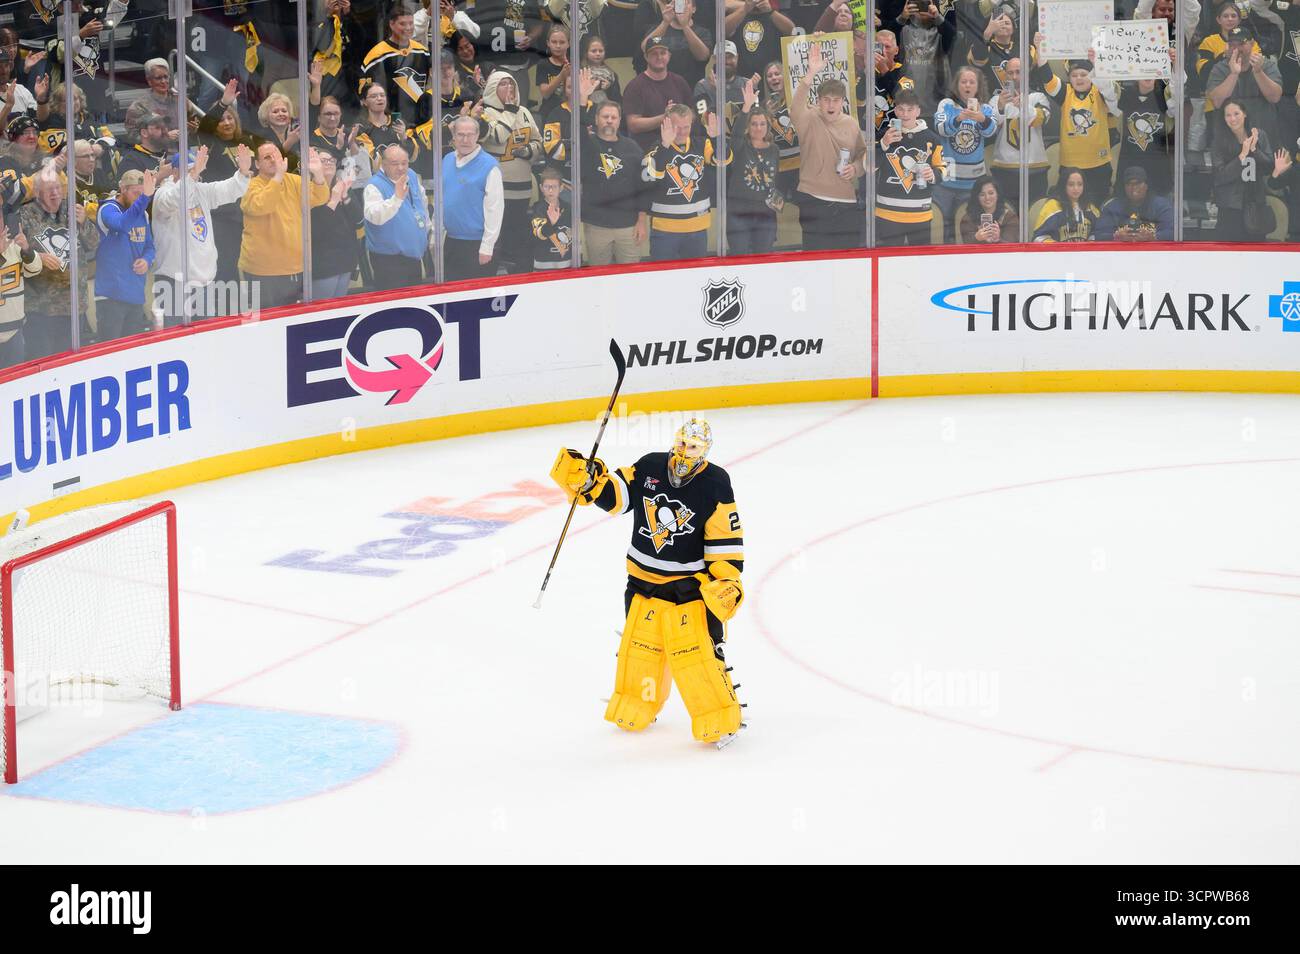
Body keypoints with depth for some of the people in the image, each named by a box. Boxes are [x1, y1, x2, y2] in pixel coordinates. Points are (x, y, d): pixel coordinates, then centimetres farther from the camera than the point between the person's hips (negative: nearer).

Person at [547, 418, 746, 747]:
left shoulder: (715, 485, -11)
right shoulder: (649, 468, -2)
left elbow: (726, 541, -10)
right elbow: (613, 495, -2)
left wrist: (727, 584, -16)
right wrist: (586, 479, -20)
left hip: (691, 585, -4)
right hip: (645, 581, 4)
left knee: (698, 652, -10)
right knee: (638, 648, 12)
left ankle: (721, 720, 4)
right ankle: (635, 708, 34)